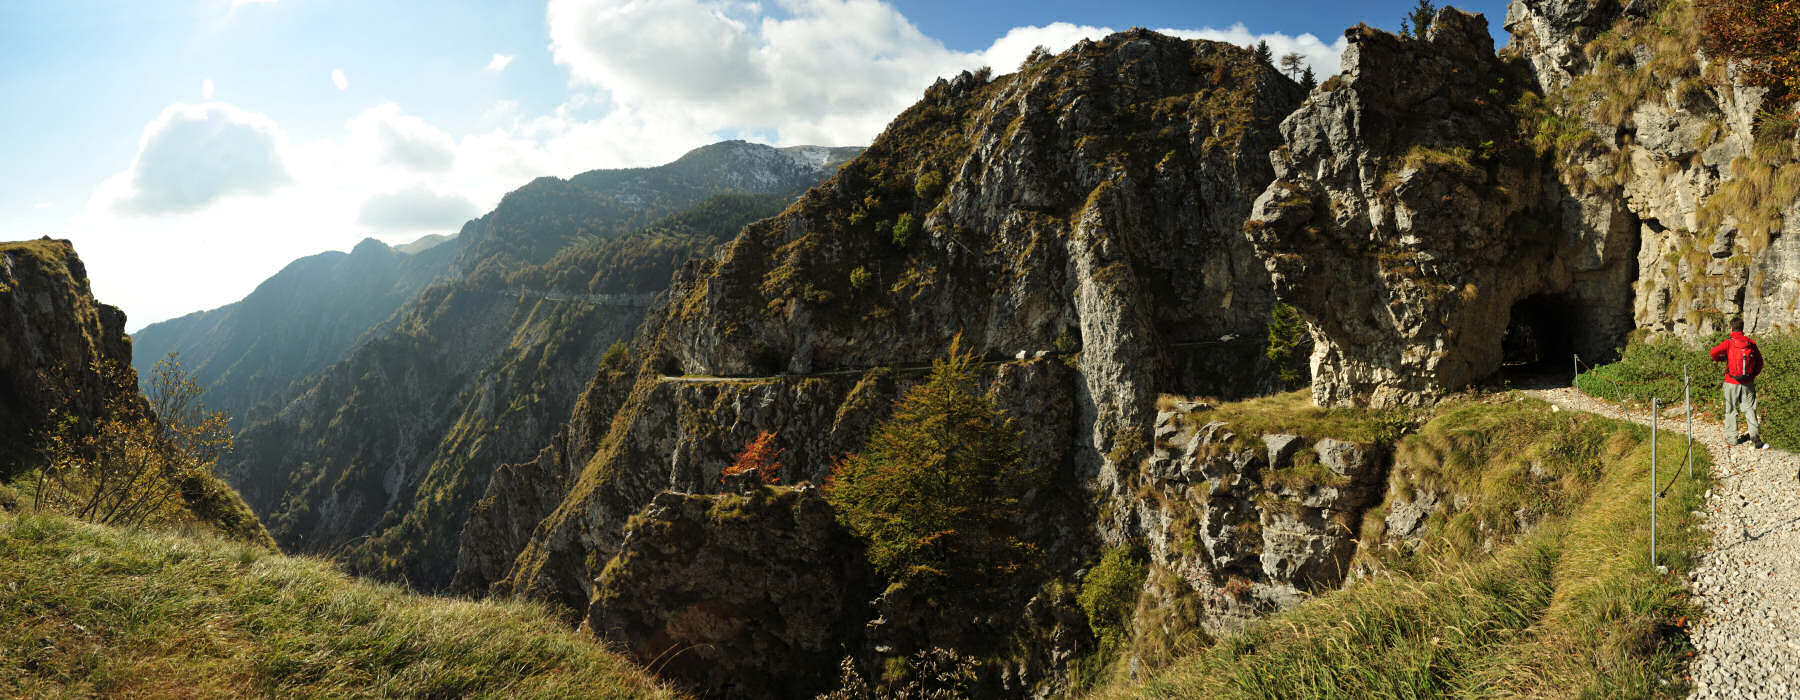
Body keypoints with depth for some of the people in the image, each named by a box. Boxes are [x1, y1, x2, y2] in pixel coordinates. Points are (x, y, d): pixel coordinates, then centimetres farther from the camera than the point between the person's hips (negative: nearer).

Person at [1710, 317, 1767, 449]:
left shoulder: (1729, 343, -10)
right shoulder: (1751, 343, 1)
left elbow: (1714, 351, -25)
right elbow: (1759, 361, 7)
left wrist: (1717, 359, -3)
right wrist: (1754, 374, 20)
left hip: (1732, 383, -3)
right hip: (1748, 383, 3)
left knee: (1731, 410, 9)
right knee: (1749, 409, 7)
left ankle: (1732, 437, 13)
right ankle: (1755, 436, -4)